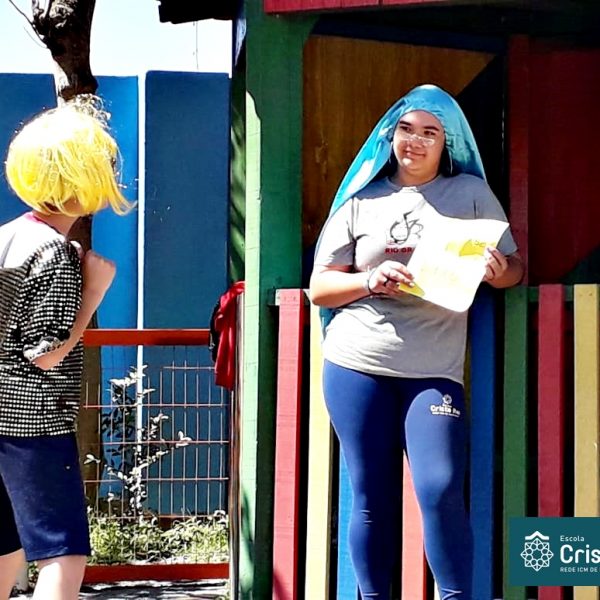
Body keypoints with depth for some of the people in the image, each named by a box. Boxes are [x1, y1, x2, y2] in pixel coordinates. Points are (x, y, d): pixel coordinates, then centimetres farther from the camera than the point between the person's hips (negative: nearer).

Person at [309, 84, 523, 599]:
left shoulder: (471, 193, 8)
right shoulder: (362, 200, 9)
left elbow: (514, 268, 8)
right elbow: (319, 287, 8)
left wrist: (498, 271, -15)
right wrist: (368, 281, -11)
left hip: (433, 371, -1)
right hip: (356, 366, 1)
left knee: (440, 491, -14)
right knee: (371, 497, 4)